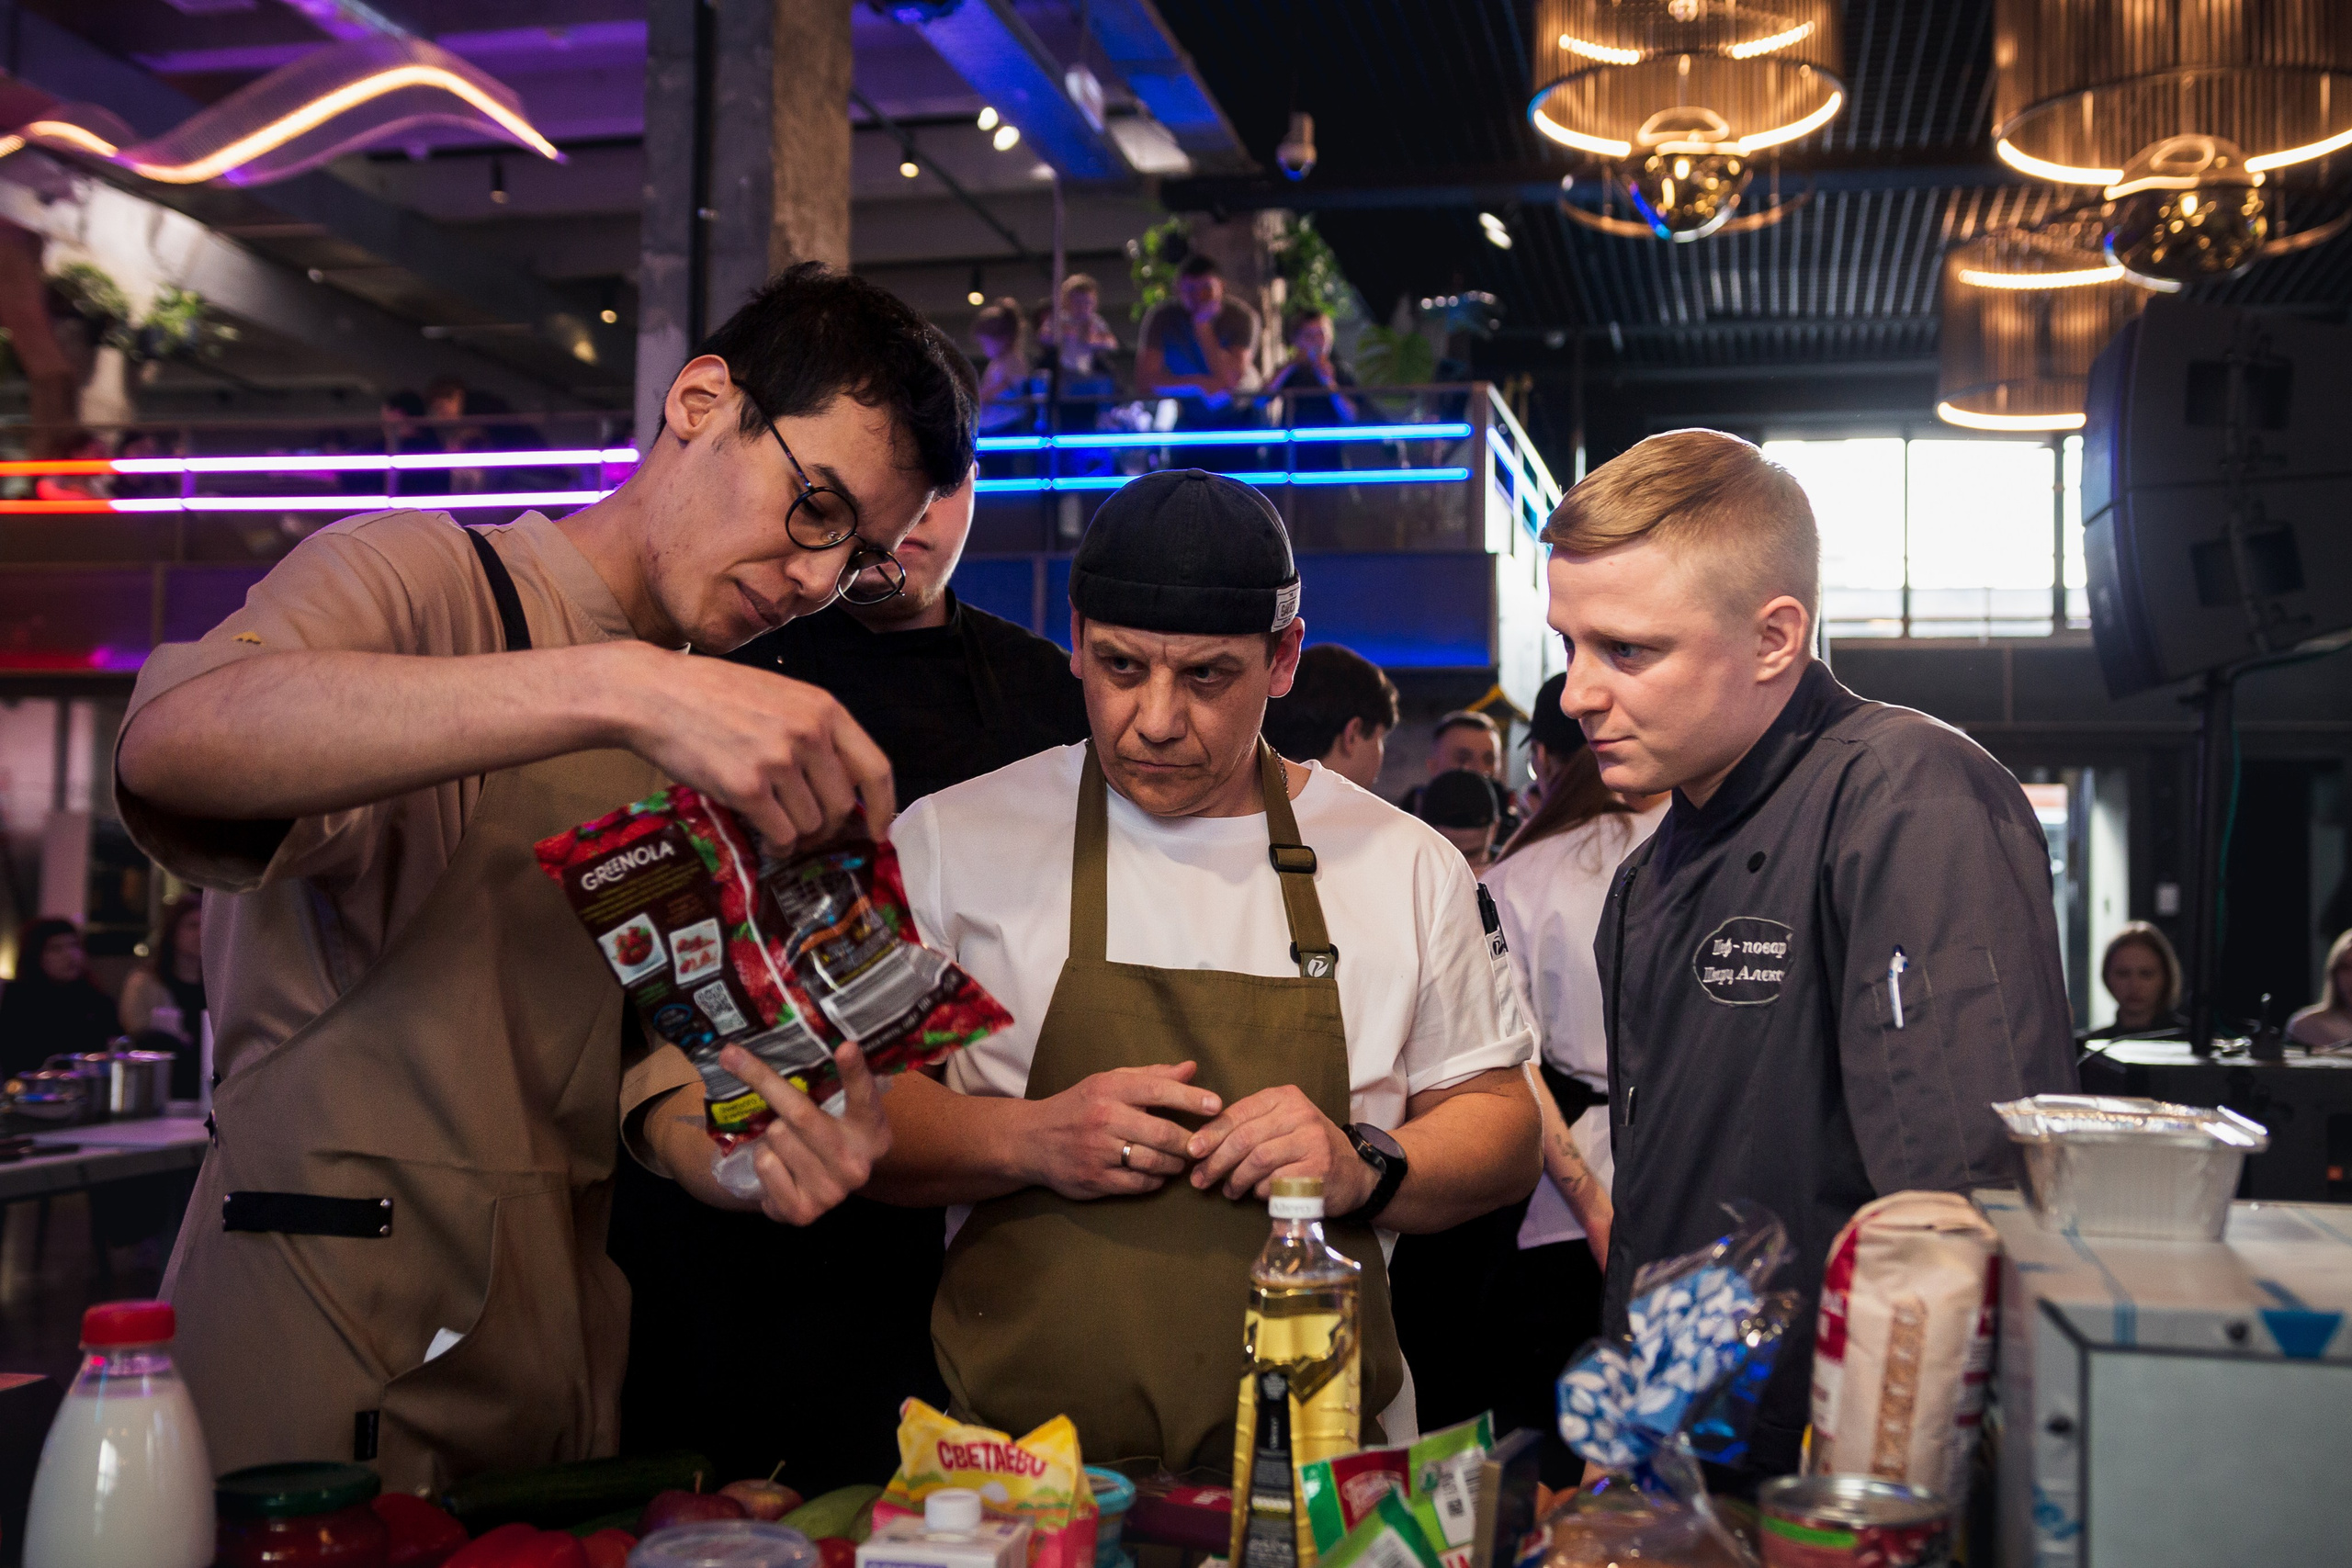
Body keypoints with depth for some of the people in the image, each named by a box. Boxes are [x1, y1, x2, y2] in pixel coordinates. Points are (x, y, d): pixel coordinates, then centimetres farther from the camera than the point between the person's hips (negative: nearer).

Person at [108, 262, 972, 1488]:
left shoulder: (718, 743, 14)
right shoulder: (416, 580, -8)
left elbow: (650, 1050, 8)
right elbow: (172, 739, -30)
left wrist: (739, 1162, -15)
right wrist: (622, 687, -37)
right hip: (323, 1342, -6)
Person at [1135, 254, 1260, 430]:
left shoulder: (1240, 317, -13)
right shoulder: (1162, 318, -11)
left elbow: (1230, 379, -25)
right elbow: (1144, 382, -19)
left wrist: (1203, 327, -28)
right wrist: (1202, 384, -27)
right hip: (1189, 424, 0)